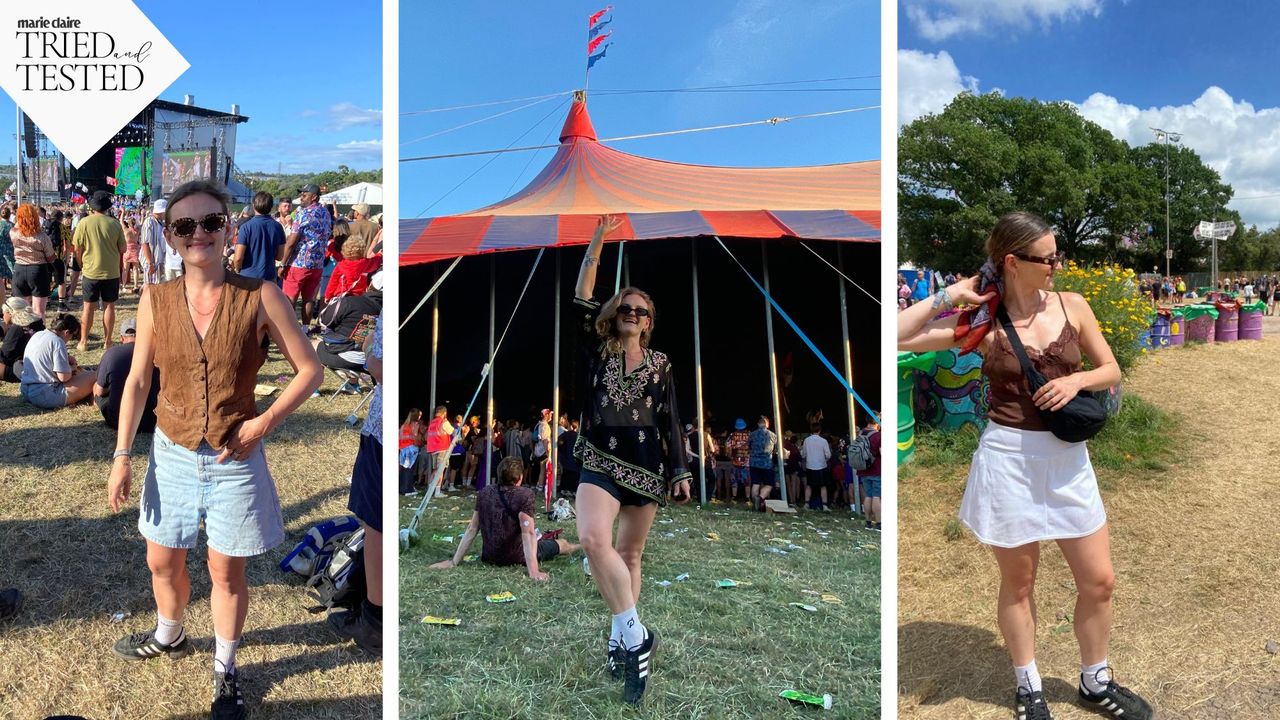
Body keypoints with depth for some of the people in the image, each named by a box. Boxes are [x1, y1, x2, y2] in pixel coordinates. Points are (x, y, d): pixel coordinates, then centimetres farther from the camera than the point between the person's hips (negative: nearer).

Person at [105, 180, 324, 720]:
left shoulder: (260, 297, -15)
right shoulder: (156, 300, -6)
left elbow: (310, 370, -9)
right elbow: (138, 380, 1)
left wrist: (263, 423, -16)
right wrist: (121, 456, -1)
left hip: (234, 459, -3)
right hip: (172, 453, 3)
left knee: (227, 573, 11)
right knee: (162, 562, 21)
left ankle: (225, 669, 34)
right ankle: (169, 636, 51)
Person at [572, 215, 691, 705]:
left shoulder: (660, 364, 11)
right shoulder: (597, 351, 8)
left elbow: (670, 421, 10)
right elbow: (582, 299, -3)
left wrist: (680, 472, 3)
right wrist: (598, 240, -9)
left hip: (647, 465, 2)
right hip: (601, 461, -2)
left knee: (629, 555, 9)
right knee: (594, 540, -25)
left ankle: (622, 637, 20)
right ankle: (635, 634, -16)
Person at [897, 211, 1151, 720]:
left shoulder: (1072, 306, 1)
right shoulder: (981, 323, -8)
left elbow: (1111, 370, 9)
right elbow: (896, 337, -14)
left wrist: (1077, 380, -11)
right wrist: (948, 296, -12)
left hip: (1067, 458, 3)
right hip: (1008, 458, -3)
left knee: (1099, 581, 11)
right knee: (1018, 583, 12)